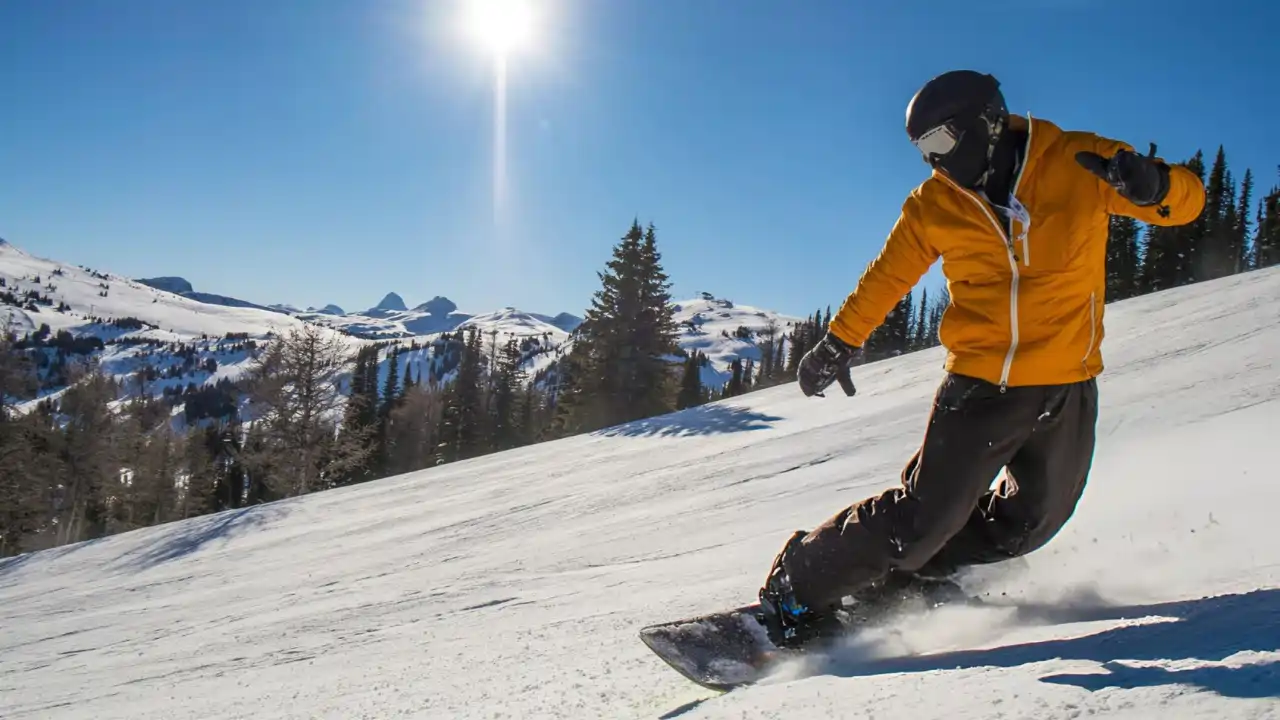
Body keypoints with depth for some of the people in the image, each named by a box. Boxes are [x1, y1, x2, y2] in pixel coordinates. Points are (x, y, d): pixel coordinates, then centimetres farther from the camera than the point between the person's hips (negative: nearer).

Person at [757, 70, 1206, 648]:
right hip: (978, 387, -2)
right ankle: (799, 584, 6)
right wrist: (840, 340, 13)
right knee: (923, 519, -8)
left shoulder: (1078, 164, -6)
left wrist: (1152, 186, -27)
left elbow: (1187, 199, -4)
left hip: (1067, 391, 2)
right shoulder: (934, 205, -2)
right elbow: (886, 276, 11)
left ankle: (897, 580, 28)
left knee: (1025, 526, 11)